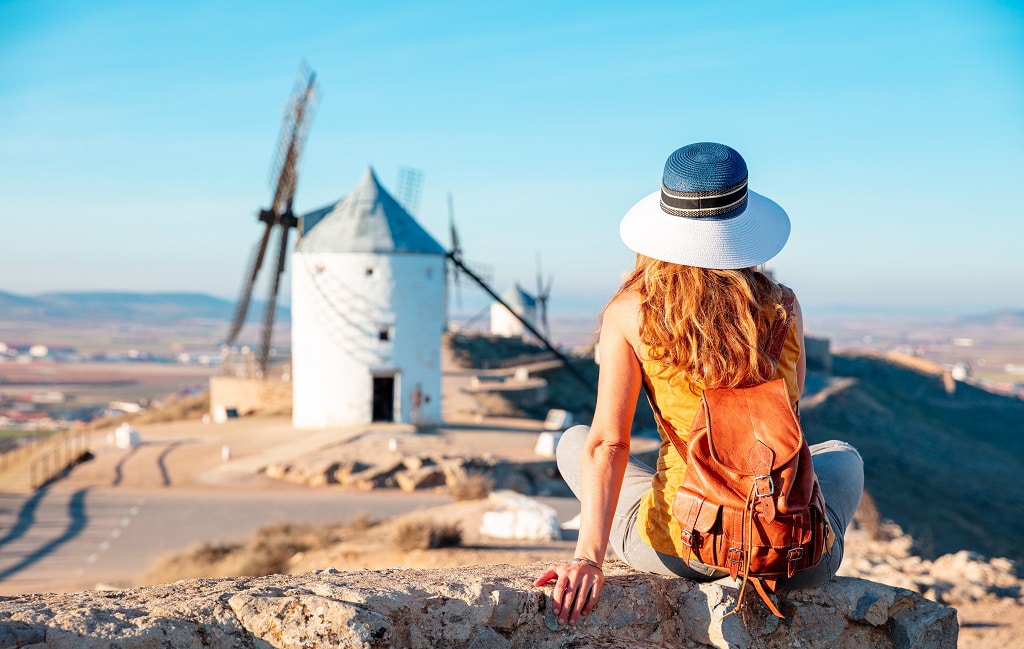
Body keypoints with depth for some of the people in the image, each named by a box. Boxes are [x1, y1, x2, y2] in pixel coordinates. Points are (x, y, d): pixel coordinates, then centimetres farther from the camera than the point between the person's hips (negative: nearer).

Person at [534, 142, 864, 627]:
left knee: (573, 441, 29)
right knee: (841, 457, 38)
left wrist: (588, 557, -13)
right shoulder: (782, 308, 0)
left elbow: (607, 443, -10)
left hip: (674, 549, -2)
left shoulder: (629, 313, -5)